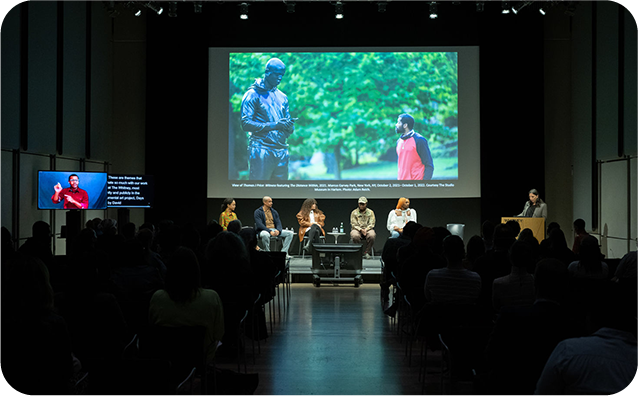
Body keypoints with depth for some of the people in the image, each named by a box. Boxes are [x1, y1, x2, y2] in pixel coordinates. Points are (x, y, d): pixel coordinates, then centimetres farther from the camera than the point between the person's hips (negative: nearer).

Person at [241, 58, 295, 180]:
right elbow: (246, 124, -10)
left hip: (282, 152, 6)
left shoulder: (282, 97, 19)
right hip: (261, 150, -6)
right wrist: (274, 125, -17)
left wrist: (289, 126, -5)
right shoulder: (253, 94, 0)